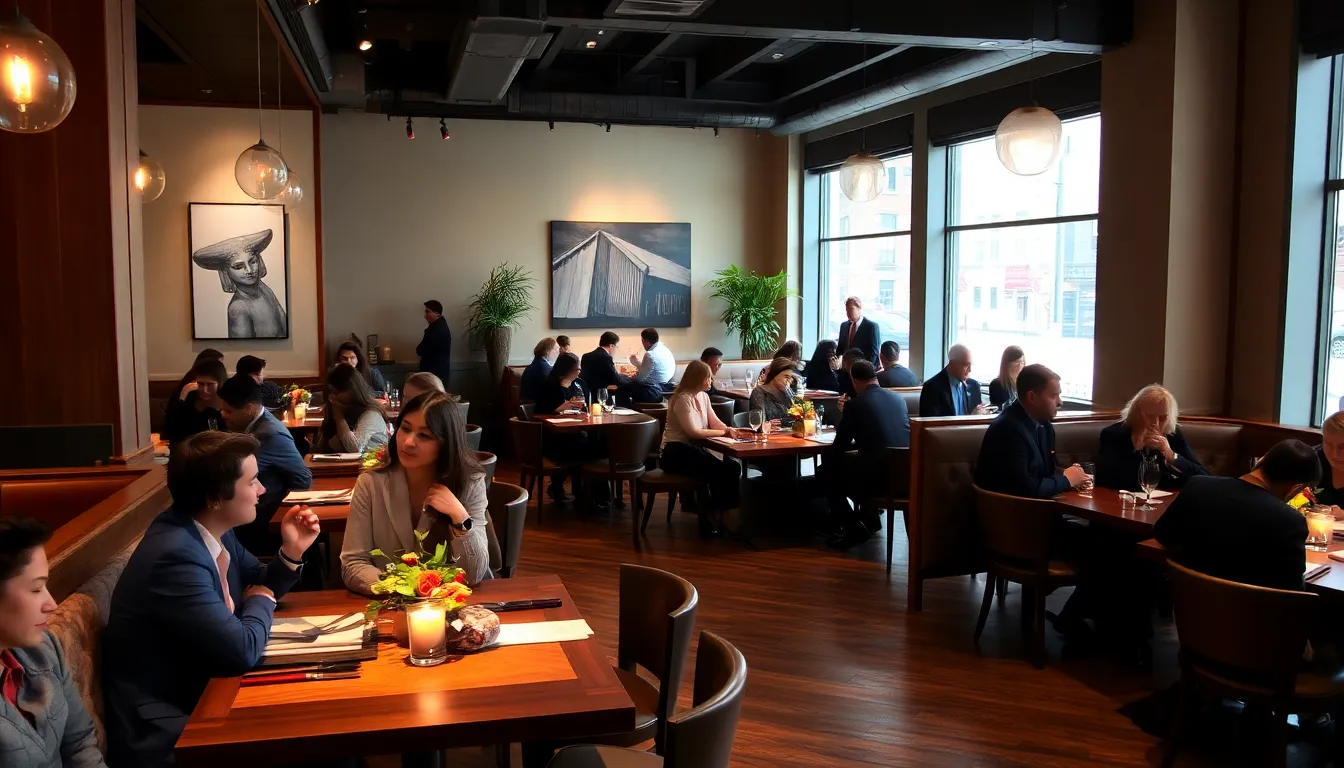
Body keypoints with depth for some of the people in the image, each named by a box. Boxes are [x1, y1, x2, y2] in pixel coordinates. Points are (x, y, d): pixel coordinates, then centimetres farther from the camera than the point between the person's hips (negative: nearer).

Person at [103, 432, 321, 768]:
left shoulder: (214, 530, 0)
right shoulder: (174, 556, -27)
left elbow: (258, 585, 17)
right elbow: (243, 651, -27)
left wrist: (290, 552, -3)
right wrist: (261, 601, -7)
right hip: (165, 731, -8)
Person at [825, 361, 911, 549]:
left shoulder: (856, 403, -6)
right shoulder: (898, 398, 11)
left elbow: (838, 448, 1)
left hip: (876, 477, -7)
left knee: (827, 469, 16)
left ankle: (853, 528, 9)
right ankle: (869, 520, 37)